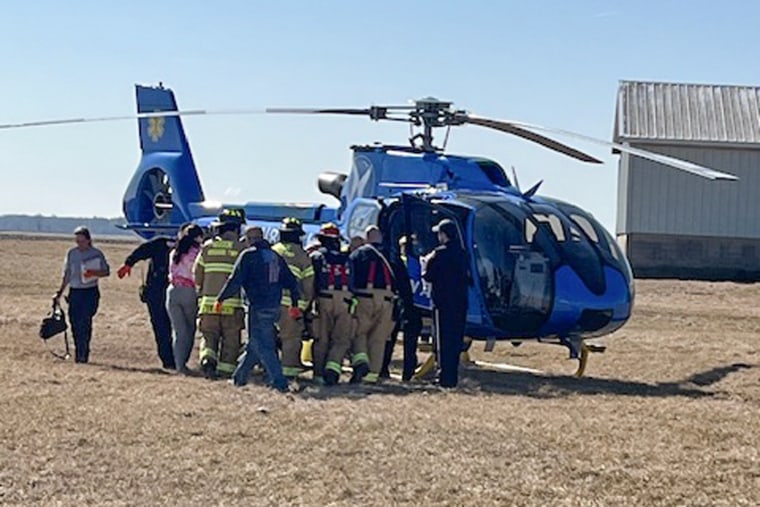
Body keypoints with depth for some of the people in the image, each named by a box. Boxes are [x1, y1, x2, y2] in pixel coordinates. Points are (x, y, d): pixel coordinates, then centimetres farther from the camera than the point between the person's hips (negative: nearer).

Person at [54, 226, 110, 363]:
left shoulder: (97, 254, -1)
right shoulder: (71, 253, 10)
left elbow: (106, 271, 1)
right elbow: (66, 274, 16)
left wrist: (94, 273, -18)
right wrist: (59, 293, 15)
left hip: (90, 292, -4)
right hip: (74, 292, 4)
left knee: (85, 322, -14)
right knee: (74, 322, 3)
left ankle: (83, 354, -12)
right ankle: (78, 353, 14)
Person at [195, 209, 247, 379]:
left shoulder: (208, 246, 6)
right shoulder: (242, 248, -3)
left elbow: (197, 274, 10)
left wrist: (201, 293, 23)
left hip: (209, 301, 2)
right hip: (232, 303, -2)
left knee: (208, 335, 10)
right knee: (230, 340, 8)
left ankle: (207, 358, -14)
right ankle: (225, 370, 8)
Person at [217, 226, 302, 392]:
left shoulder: (248, 255, -7)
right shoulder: (276, 256, 13)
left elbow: (235, 280, -11)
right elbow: (291, 281, 14)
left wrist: (221, 299, 0)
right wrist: (295, 305, 22)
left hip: (258, 307, -7)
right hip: (274, 308, 7)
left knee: (262, 346, -4)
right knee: (256, 343, 17)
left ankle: (279, 382, -12)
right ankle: (239, 377, 28)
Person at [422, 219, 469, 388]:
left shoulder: (440, 254, -13)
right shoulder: (461, 253, 10)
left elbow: (429, 276, -11)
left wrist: (426, 263, 10)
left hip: (444, 303, -7)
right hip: (460, 302, 7)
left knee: (444, 341, -3)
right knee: (456, 340, 12)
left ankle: (446, 378, -4)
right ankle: (452, 377, 16)